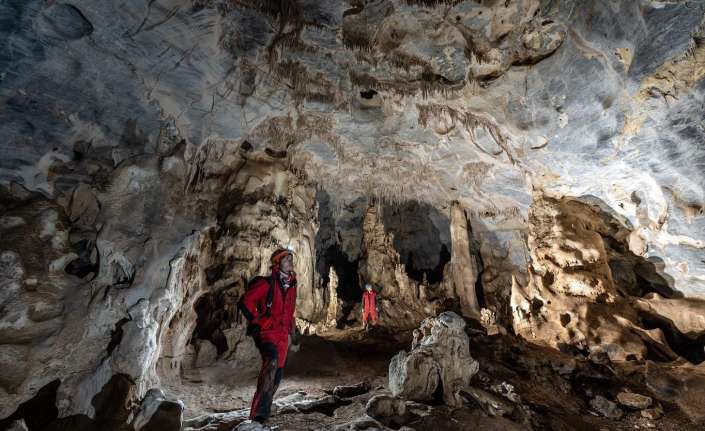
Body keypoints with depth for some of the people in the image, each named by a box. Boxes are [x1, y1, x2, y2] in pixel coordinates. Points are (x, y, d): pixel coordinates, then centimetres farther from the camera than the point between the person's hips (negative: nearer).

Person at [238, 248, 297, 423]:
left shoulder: (291, 286, 10)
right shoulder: (266, 283, -13)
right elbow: (245, 302, -15)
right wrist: (257, 321, -12)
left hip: (282, 336, 7)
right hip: (266, 332, -7)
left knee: (277, 374, 13)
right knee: (272, 359, -32)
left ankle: (263, 411, 34)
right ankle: (258, 412, -26)